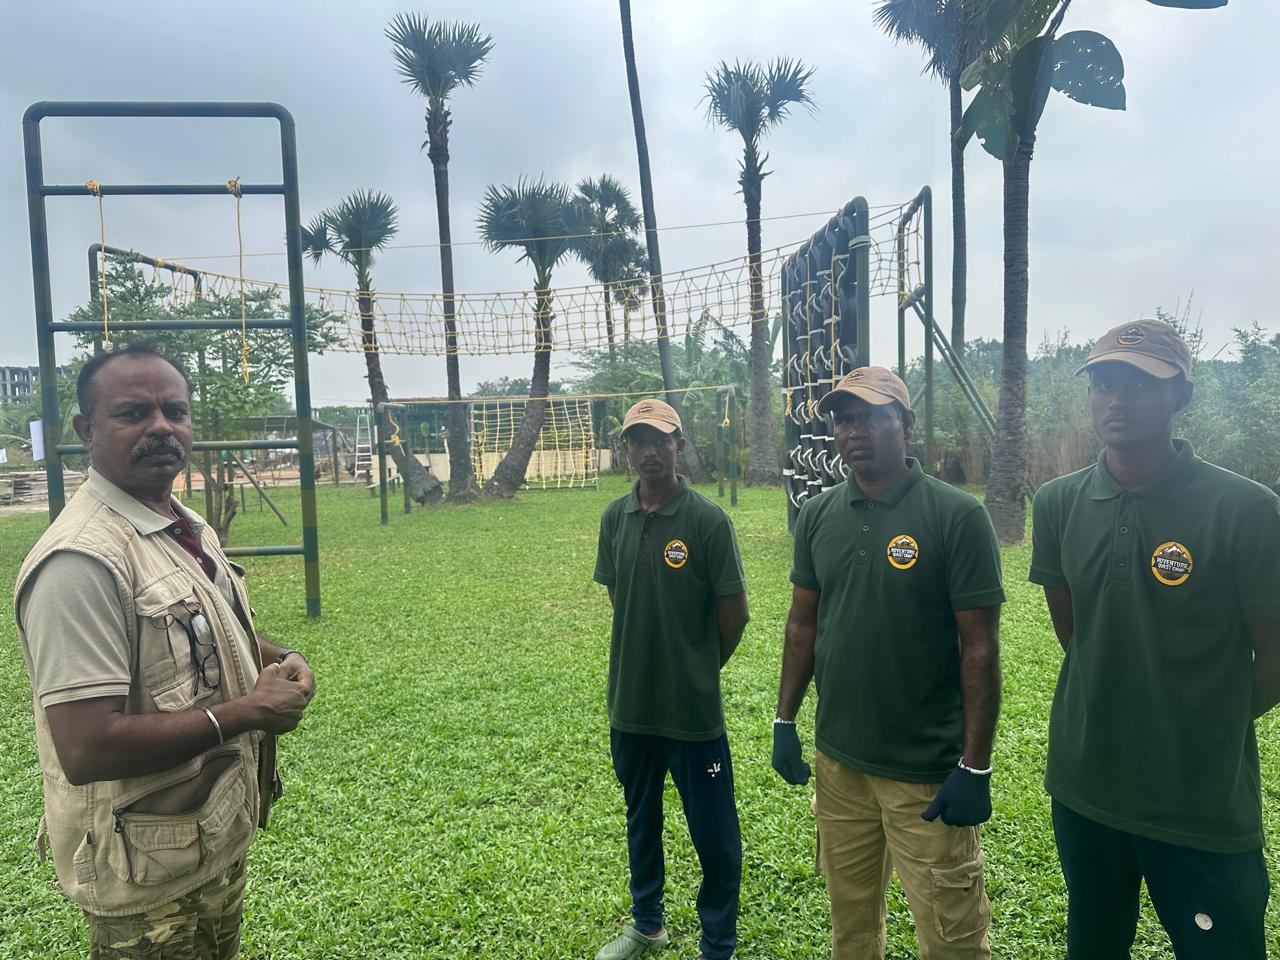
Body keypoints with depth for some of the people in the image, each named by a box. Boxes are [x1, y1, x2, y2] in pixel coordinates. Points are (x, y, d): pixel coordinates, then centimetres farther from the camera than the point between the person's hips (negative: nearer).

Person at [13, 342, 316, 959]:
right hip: (151, 875, -8)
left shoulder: (189, 530, 4)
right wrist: (247, 711, -23)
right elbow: (86, 750, -30)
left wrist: (279, 662, -3)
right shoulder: (82, 560, -26)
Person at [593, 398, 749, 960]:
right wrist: (651, 656, 11)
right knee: (641, 819, 23)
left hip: (692, 708, -5)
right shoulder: (615, 518, 1)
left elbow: (734, 612, -8)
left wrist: (701, 669, 4)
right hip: (629, 702, 5)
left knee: (713, 833, 8)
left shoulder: (708, 520, -14)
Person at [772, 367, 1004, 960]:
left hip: (929, 772, -4)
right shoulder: (817, 517, 3)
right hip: (837, 760, 5)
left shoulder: (957, 517, -12)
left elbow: (980, 648, -12)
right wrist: (784, 721, 10)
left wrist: (976, 768, -12)